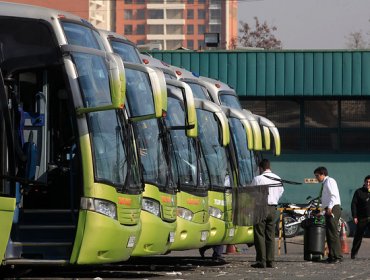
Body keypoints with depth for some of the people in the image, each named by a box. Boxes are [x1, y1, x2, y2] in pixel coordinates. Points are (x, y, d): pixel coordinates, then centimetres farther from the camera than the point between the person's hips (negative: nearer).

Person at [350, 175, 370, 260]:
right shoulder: (359, 192, 3)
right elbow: (353, 204, -1)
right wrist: (354, 216, -9)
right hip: (361, 218, -1)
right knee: (358, 236, 5)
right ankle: (353, 254, 15)